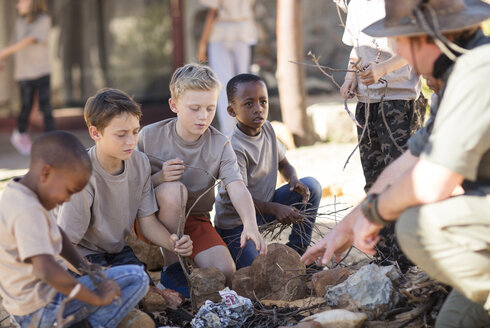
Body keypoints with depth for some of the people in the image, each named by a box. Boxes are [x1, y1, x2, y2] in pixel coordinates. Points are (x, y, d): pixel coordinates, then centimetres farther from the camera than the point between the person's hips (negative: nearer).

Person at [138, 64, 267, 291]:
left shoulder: (220, 145, -7)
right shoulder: (150, 136, -11)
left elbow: (237, 187, -22)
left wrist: (250, 225, -40)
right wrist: (158, 178, -27)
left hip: (195, 221, 2)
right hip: (154, 220, -1)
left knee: (224, 273, -21)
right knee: (173, 189, -34)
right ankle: (171, 266, -18)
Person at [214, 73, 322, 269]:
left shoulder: (267, 129, -2)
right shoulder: (235, 149, -27)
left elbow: (282, 163, 13)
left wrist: (293, 179, -11)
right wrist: (275, 209, -39)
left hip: (265, 205, 8)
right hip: (235, 221, -7)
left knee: (312, 186, -5)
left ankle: (296, 252, 2)